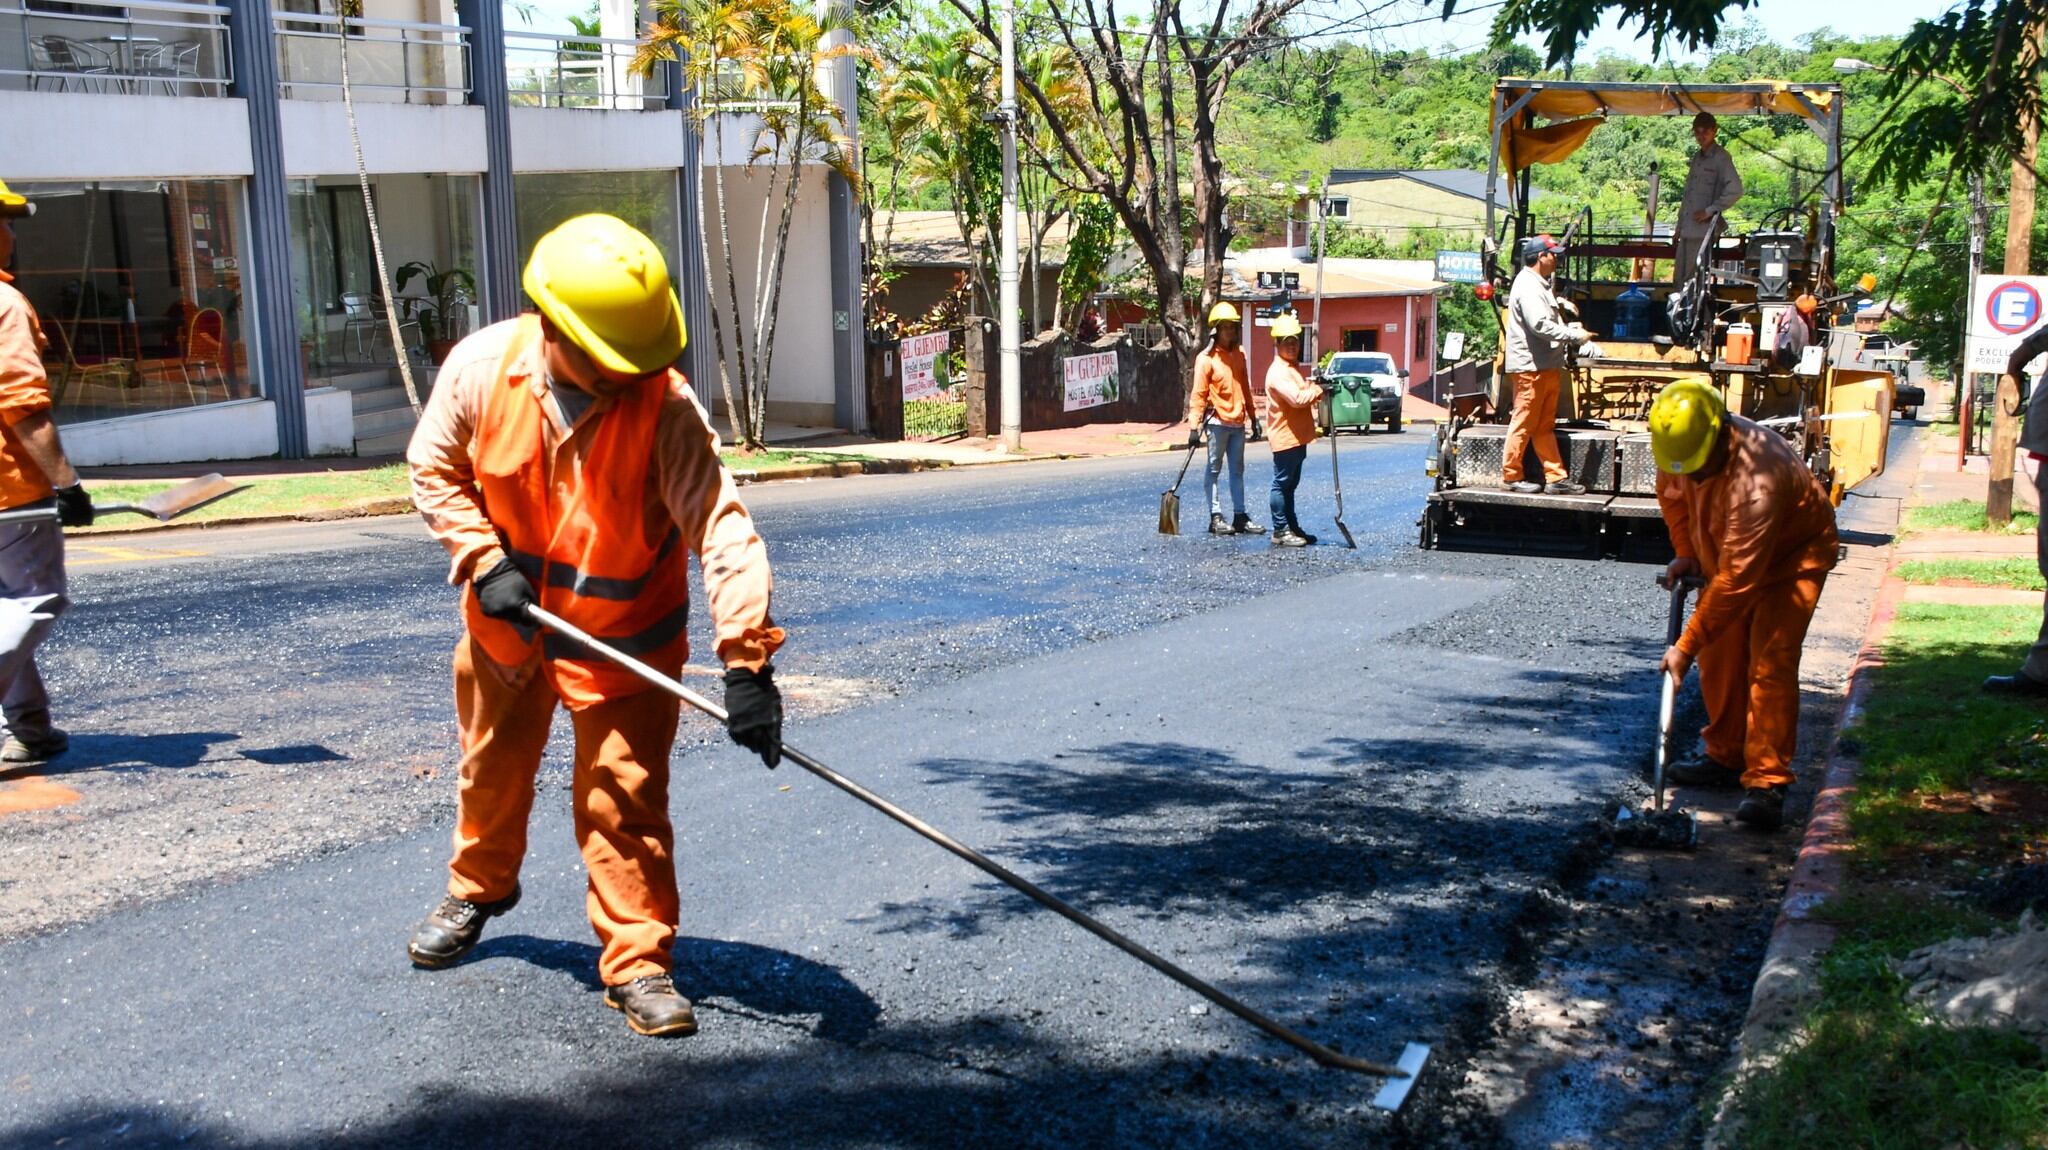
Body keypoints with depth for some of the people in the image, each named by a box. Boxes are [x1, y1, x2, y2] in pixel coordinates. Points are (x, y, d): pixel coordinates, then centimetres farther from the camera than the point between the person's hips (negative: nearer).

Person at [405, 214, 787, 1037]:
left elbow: (720, 526, -34)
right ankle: (479, 889, 51)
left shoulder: (666, 406, -28)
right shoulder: (481, 368, -19)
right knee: (493, 768, 23)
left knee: (624, 799, -5)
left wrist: (747, 658, -42)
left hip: (625, 634, -3)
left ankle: (636, 959, 11)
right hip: (507, 620, 4)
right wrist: (483, 561, -16)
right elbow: (434, 469, -3)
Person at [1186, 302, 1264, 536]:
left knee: (1237, 470, 10)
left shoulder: (1239, 354, 11)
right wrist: (1194, 427, -16)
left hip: (1238, 422, 7)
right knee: (1214, 470, 1)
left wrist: (1252, 416, 19)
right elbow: (1198, 395, -12)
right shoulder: (1206, 358, -9)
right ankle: (1216, 517, 4)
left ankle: (1240, 517, 15)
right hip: (1218, 422, -7)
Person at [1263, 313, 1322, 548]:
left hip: (1298, 437, 10)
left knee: (1290, 485, 16)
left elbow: (1306, 393, 24)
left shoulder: (1294, 367, 16)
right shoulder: (1278, 371, -17)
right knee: (1282, 484, -4)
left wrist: (1314, 389, 3)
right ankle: (1280, 531, 0)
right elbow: (1297, 398, -27)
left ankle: (1292, 527, 23)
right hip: (1285, 437, -10)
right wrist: (1318, 390, -13)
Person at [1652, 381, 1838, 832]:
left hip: (1791, 555, -7)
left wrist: (1686, 647, -38)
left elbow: (1737, 579, -40)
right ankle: (1726, 757, 20)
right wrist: (1686, 554, -2)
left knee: (1770, 663, -17)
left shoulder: (1758, 477, -41)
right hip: (1725, 552, 7)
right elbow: (1672, 495, 7)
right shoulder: (1682, 449, -19)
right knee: (1719, 657, 6)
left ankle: (1766, 782, -16)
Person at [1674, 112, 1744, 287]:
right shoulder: (1696, 157, 19)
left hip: (1703, 230, -8)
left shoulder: (1720, 157, -6)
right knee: (1679, 280, 8)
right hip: (1687, 231, 8)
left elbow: (1735, 189, -18)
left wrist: (1710, 210, -14)